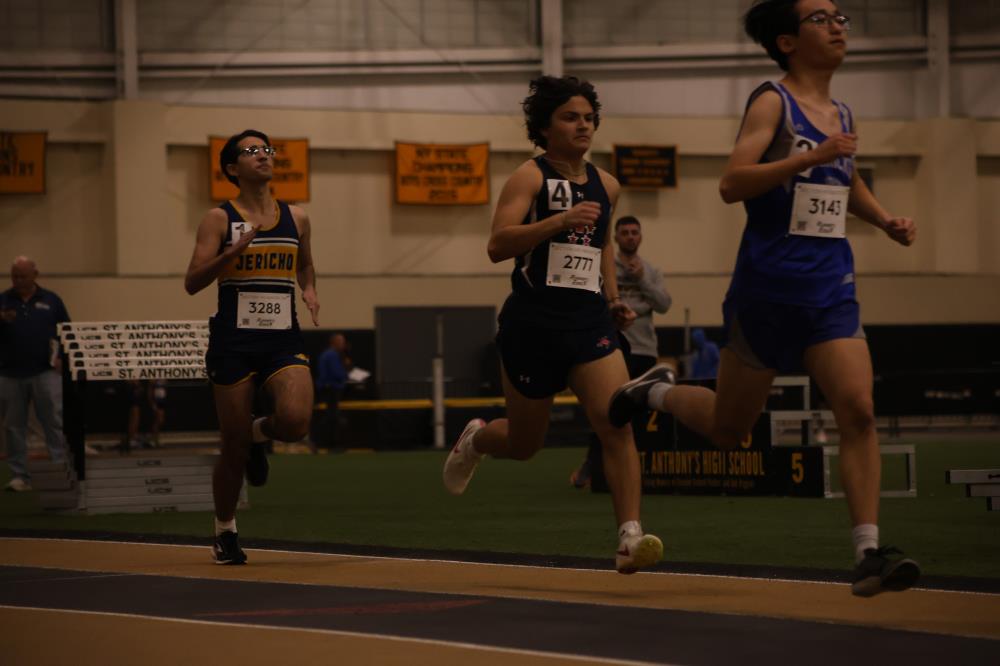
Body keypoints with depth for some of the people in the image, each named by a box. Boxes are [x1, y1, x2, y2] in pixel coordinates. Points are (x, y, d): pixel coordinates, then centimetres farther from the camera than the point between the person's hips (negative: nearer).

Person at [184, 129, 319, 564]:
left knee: (295, 421, -24)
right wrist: (235, 250, -21)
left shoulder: (296, 219, 10)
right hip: (234, 341, -2)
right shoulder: (219, 219, -1)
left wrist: (309, 292, 7)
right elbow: (192, 283, -8)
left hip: (283, 339, 2)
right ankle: (225, 531, 24)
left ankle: (260, 433, 13)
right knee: (233, 449, 1)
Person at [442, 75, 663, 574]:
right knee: (523, 444, 11)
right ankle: (476, 440, 47)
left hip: (590, 323, 4)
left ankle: (630, 538, -22)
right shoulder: (530, 177, -6)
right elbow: (497, 245, -19)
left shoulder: (606, 185, 12)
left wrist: (613, 297, 18)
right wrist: (559, 220, -30)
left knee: (617, 424, -18)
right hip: (533, 323, -4)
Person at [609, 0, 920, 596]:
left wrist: (885, 221, 14)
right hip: (768, 285, -5)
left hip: (831, 288, 5)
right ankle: (657, 391, 40)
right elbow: (733, 184, -20)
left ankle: (869, 553, -16)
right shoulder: (773, 102, -7)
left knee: (859, 412, -14)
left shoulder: (841, 116, 12)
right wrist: (812, 156, -28)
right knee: (728, 428, 10)